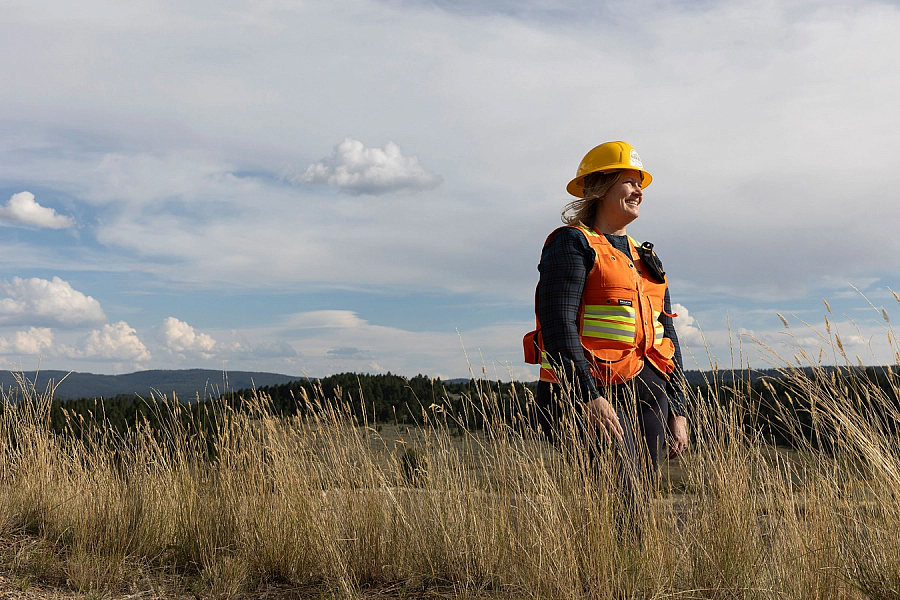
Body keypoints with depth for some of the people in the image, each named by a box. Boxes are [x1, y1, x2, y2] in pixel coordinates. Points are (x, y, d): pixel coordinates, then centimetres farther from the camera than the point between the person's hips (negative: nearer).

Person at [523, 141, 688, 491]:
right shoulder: (572, 244, -2)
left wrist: (677, 410, 13)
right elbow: (558, 324, -14)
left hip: (647, 394, 8)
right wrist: (590, 397, -23)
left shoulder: (647, 260, 21)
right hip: (587, 394, -7)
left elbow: (667, 339, 21)